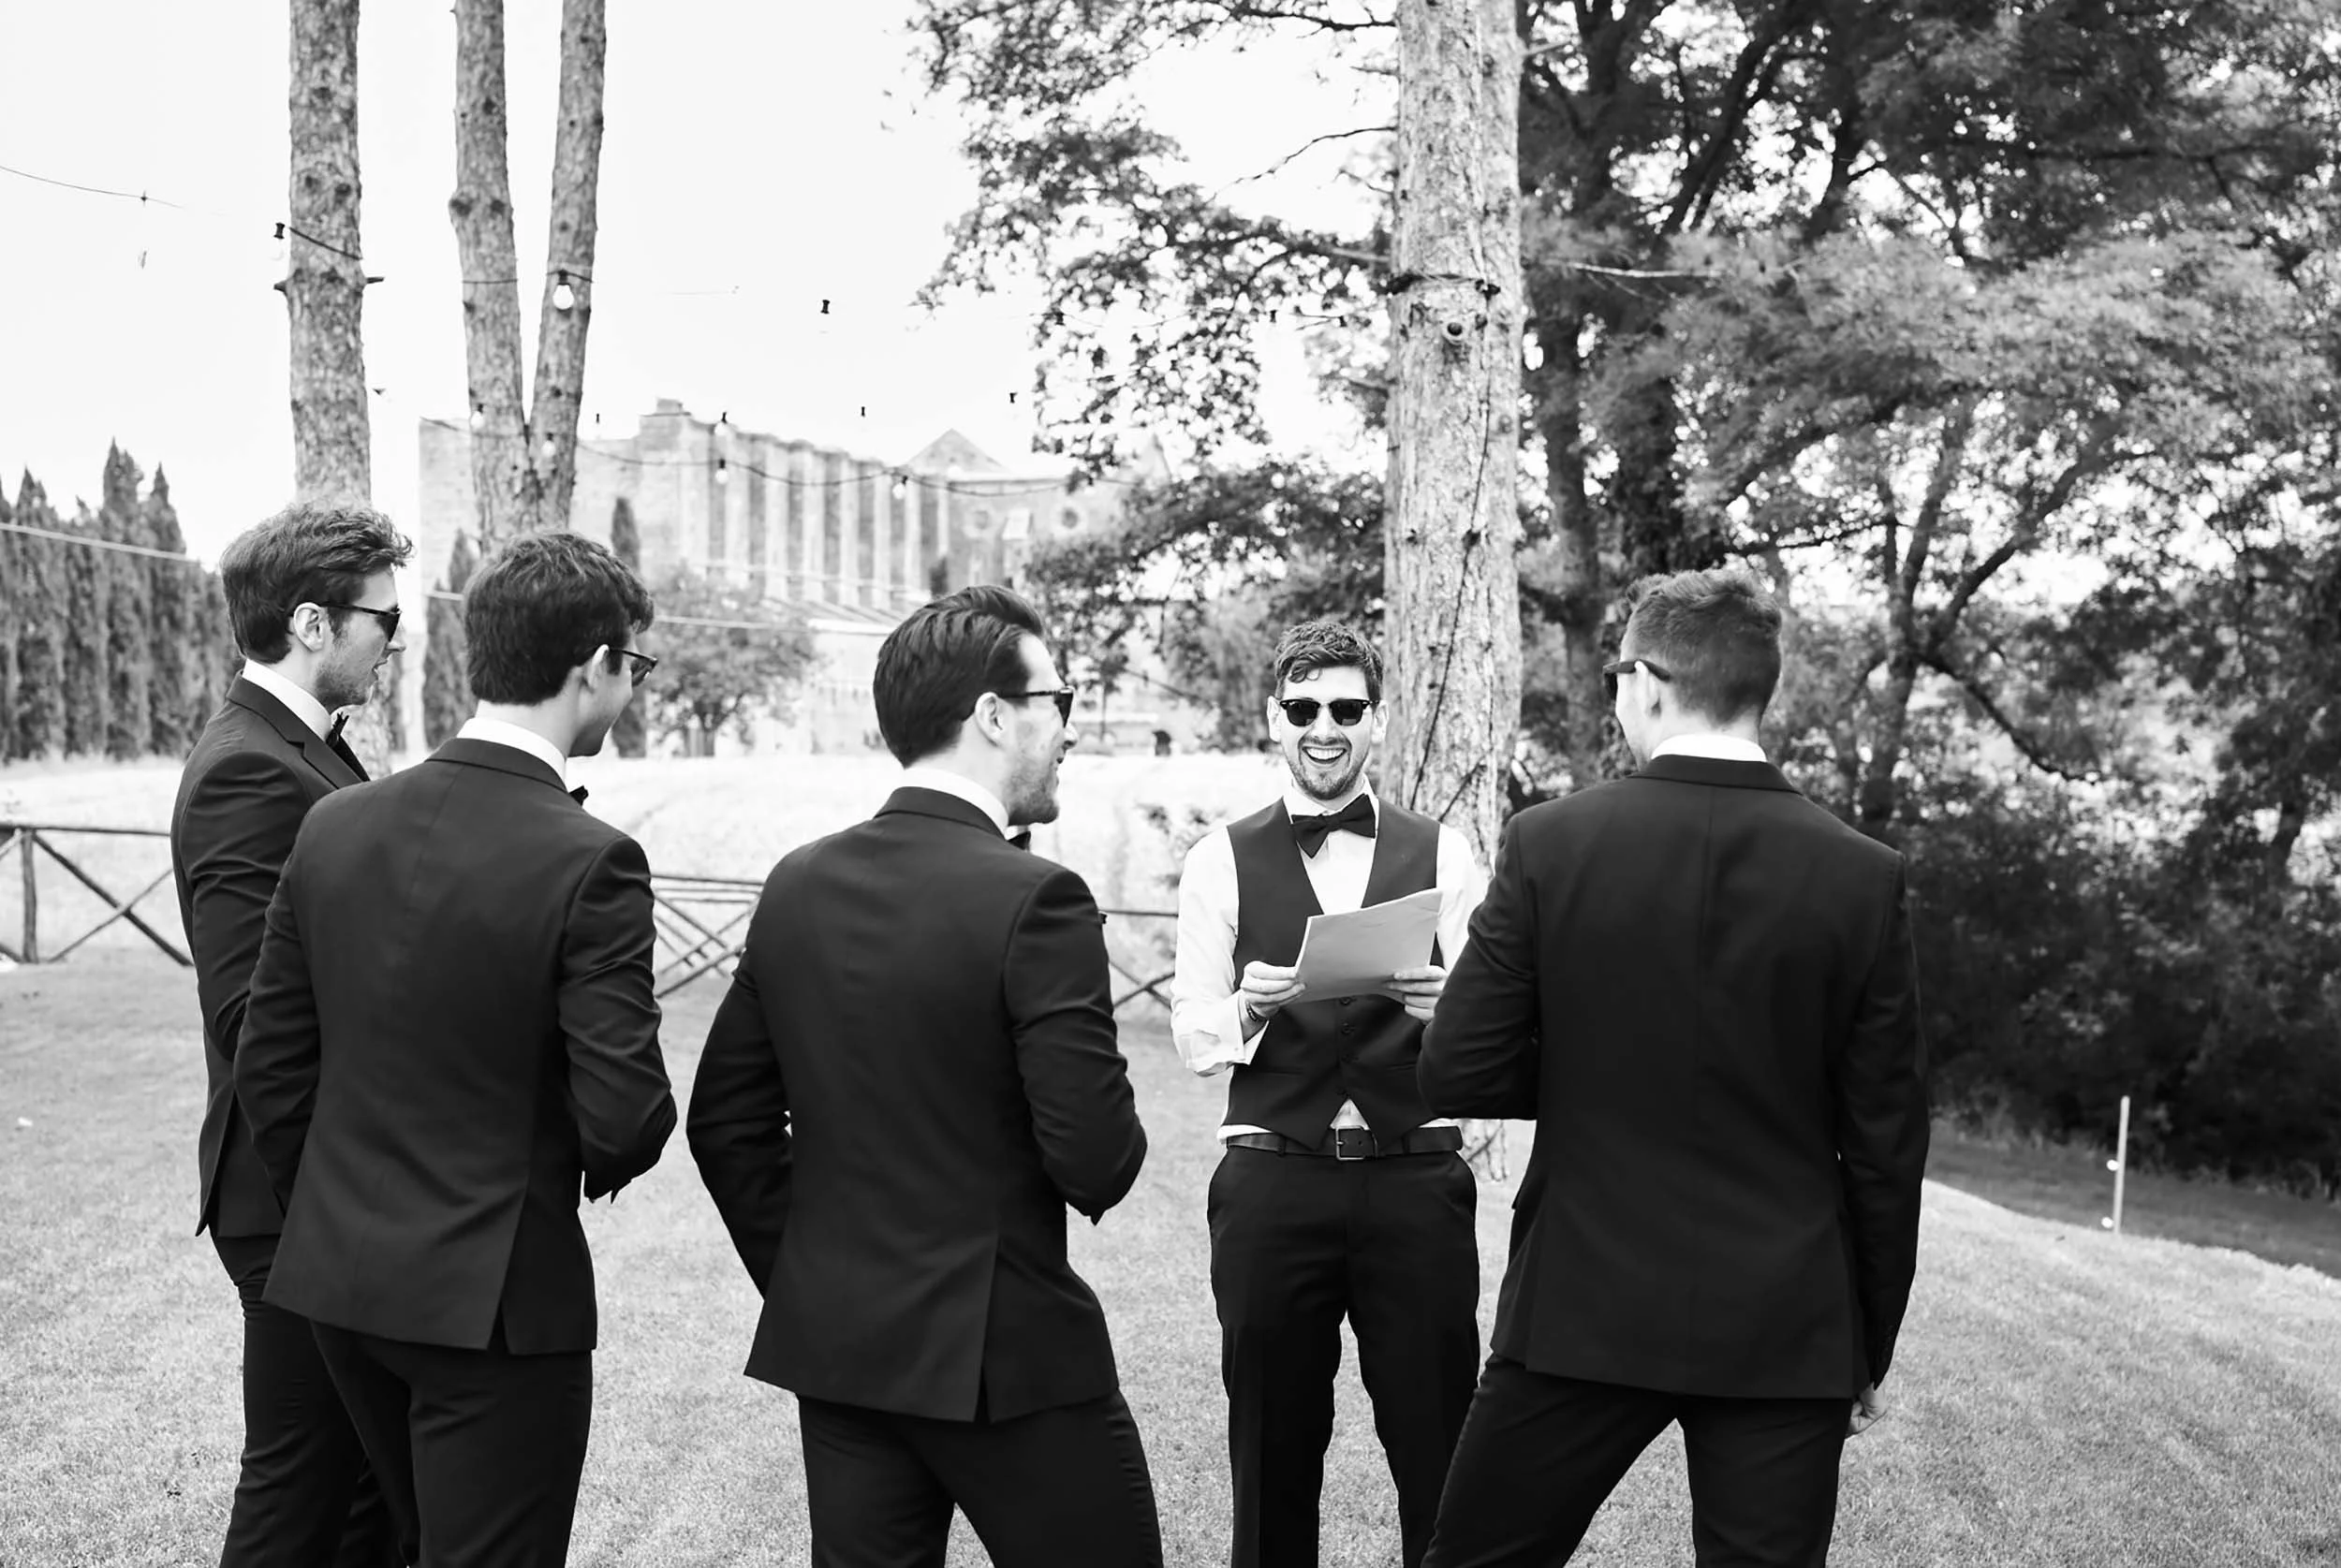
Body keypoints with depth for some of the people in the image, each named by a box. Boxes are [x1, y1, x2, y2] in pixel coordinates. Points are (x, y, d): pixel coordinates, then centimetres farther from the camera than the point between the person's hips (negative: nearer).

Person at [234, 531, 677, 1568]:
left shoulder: (334, 825, -1)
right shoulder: (589, 864, -19)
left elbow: (268, 1071, 4)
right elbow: (626, 1120, -20)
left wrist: (331, 1216, 17)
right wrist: (602, 1164, 2)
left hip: (338, 1280, 7)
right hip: (493, 1294, -6)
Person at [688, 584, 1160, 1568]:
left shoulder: (798, 886, 3)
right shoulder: (1032, 899, -17)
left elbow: (723, 1119, 8)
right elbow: (1096, 1159, -19)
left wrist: (801, 1279, 15)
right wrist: (1107, 1158, 3)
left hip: (832, 1342, 6)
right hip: (1005, 1349, -6)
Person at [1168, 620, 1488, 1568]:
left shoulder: (1442, 857, 6)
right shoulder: (1222, 863, 6)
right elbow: (1192, 1036, 0)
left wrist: (1440, 1005, -20)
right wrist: (1249, 1007, -21)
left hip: (1415, 1178, 0)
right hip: (1271, 1182, 0)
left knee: (1439, 1443, 5)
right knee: (1272, 1445, 10)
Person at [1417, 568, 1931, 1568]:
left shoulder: (1551, 843, -8)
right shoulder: (1863, 877, -5)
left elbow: (1457, 1079, -7)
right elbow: (1886, 1143, -1)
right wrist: (1870, 1350, 10)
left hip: (1584, 1307, -1)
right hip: (1788, 1331, 1)